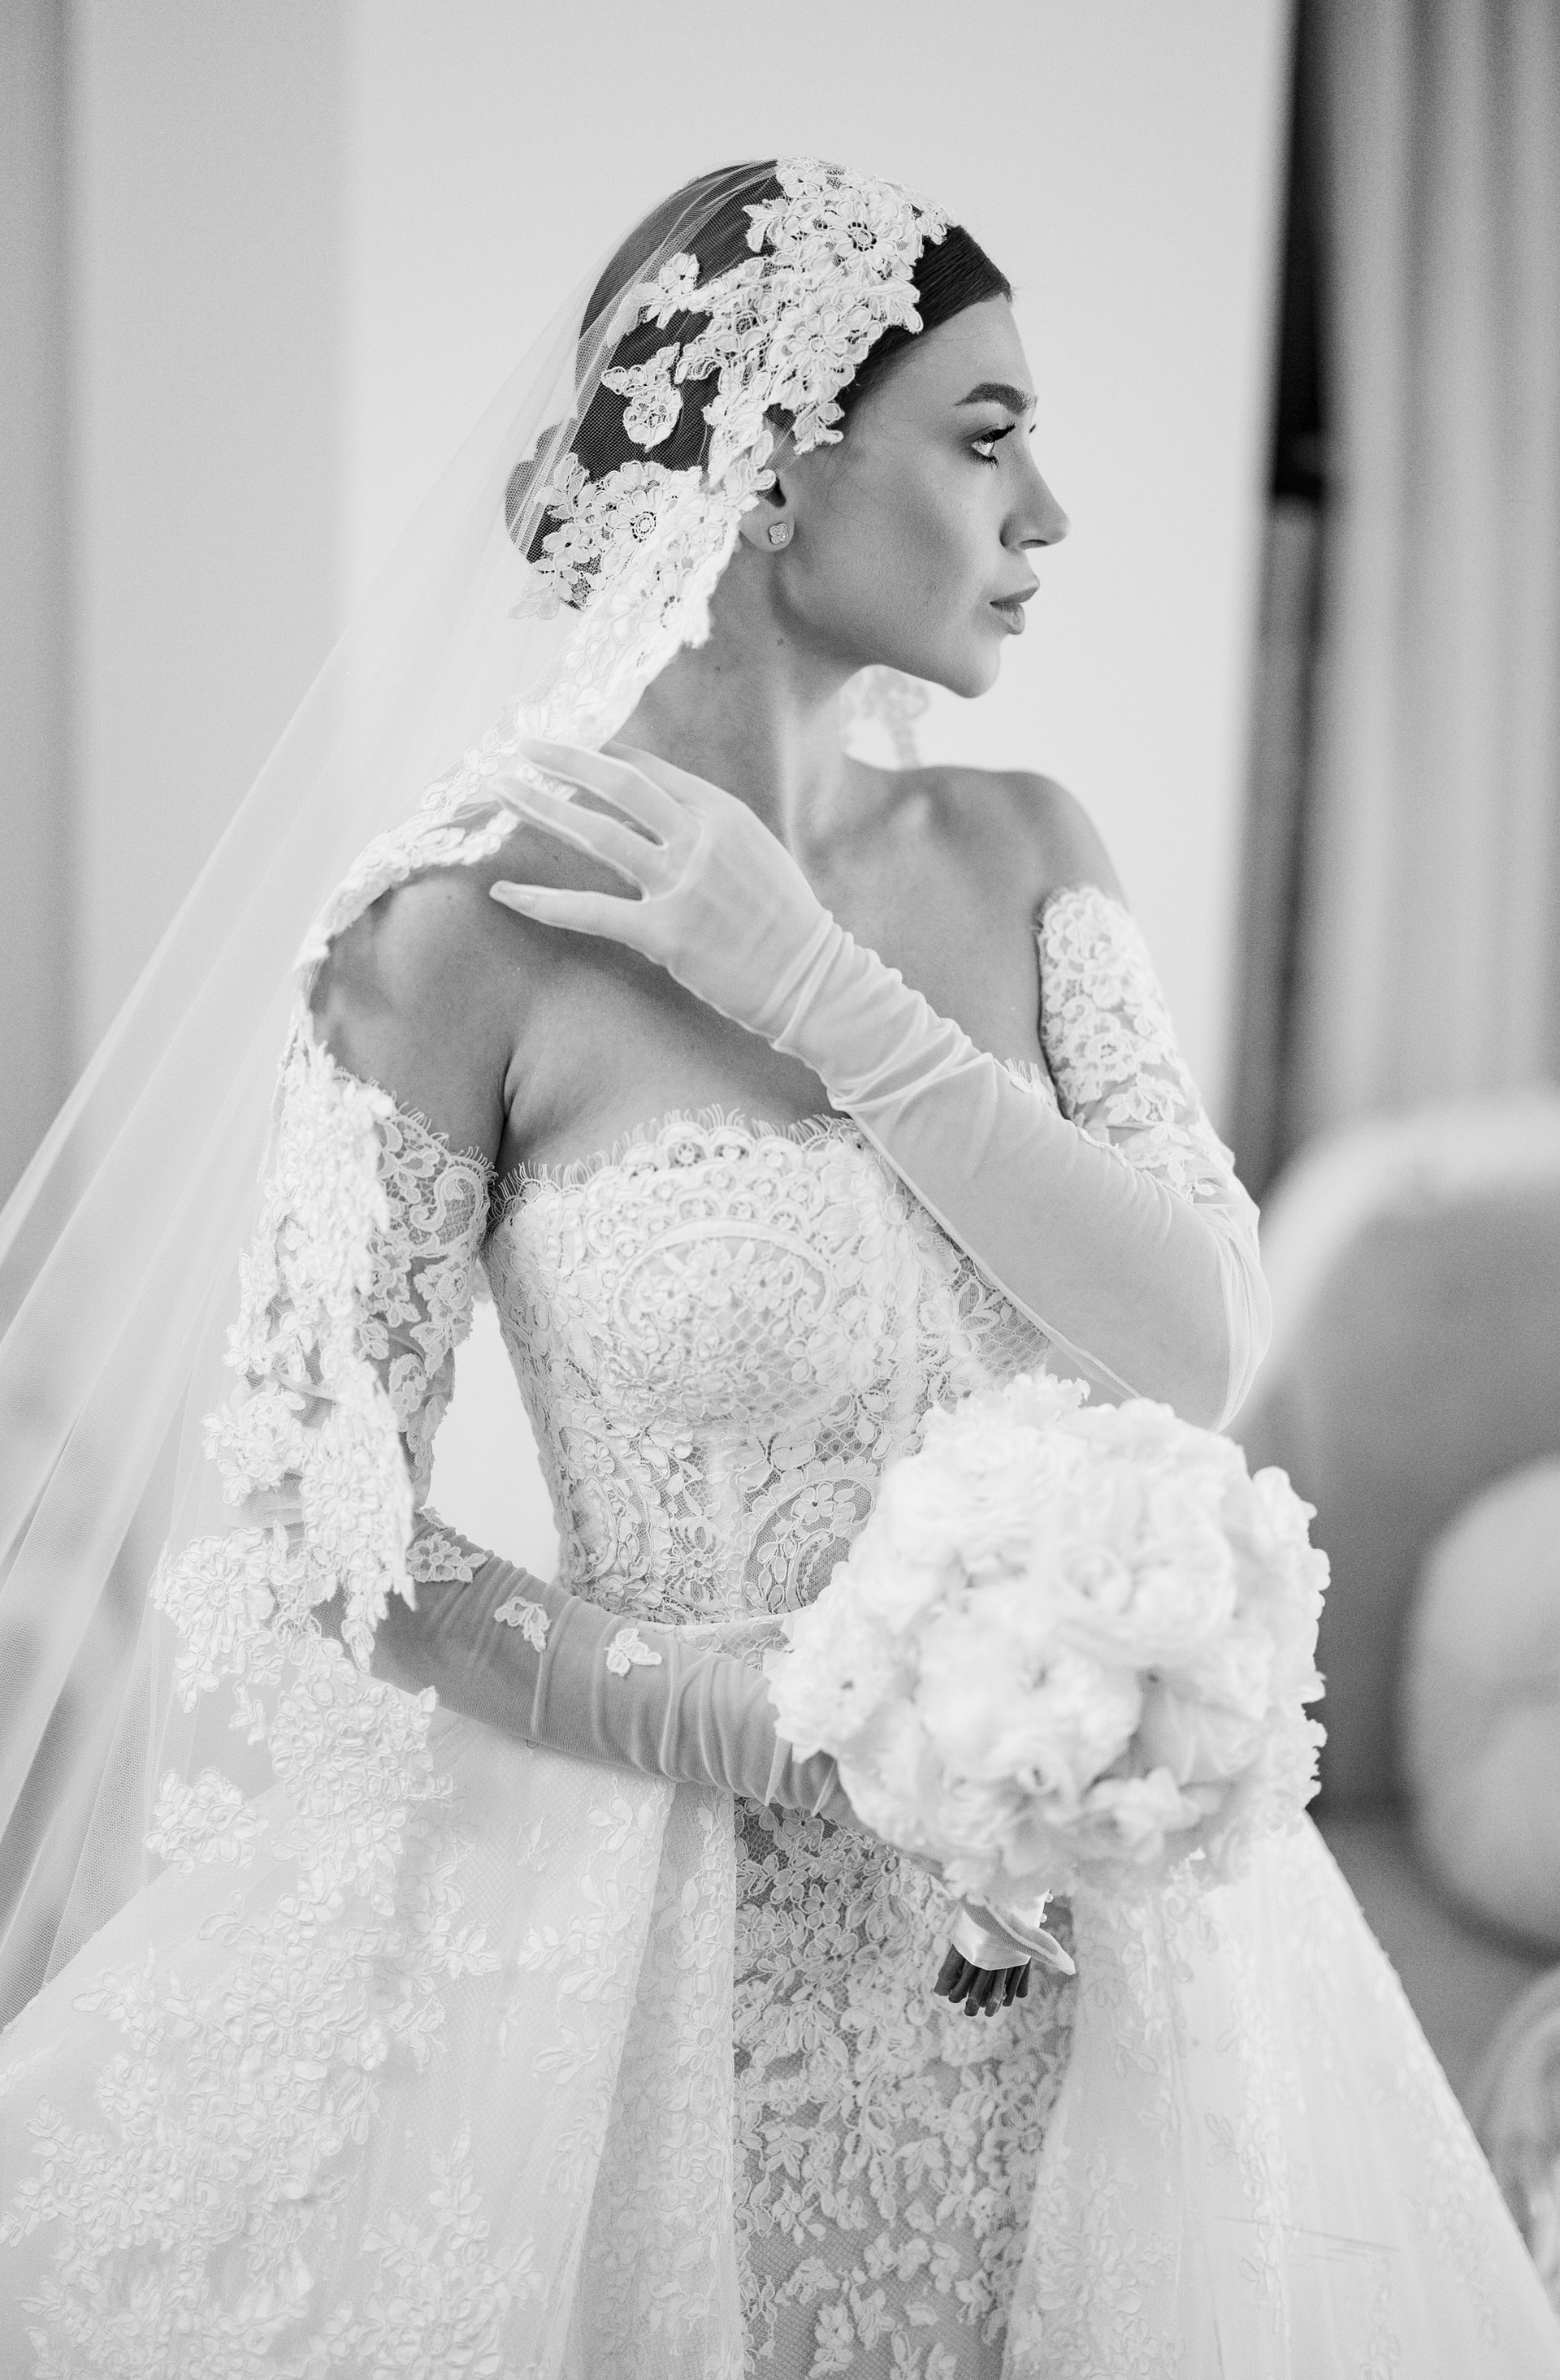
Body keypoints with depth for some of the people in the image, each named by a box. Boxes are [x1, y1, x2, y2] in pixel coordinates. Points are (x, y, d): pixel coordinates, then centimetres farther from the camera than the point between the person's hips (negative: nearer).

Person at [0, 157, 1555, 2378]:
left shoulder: (1020, 855, 0)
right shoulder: (473, 929, -15)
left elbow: (1200, 1347, -9)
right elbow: (312, 1537, -12)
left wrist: (820, 991, -17)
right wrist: (811, 1746, -17)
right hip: (689, 1954, -5)